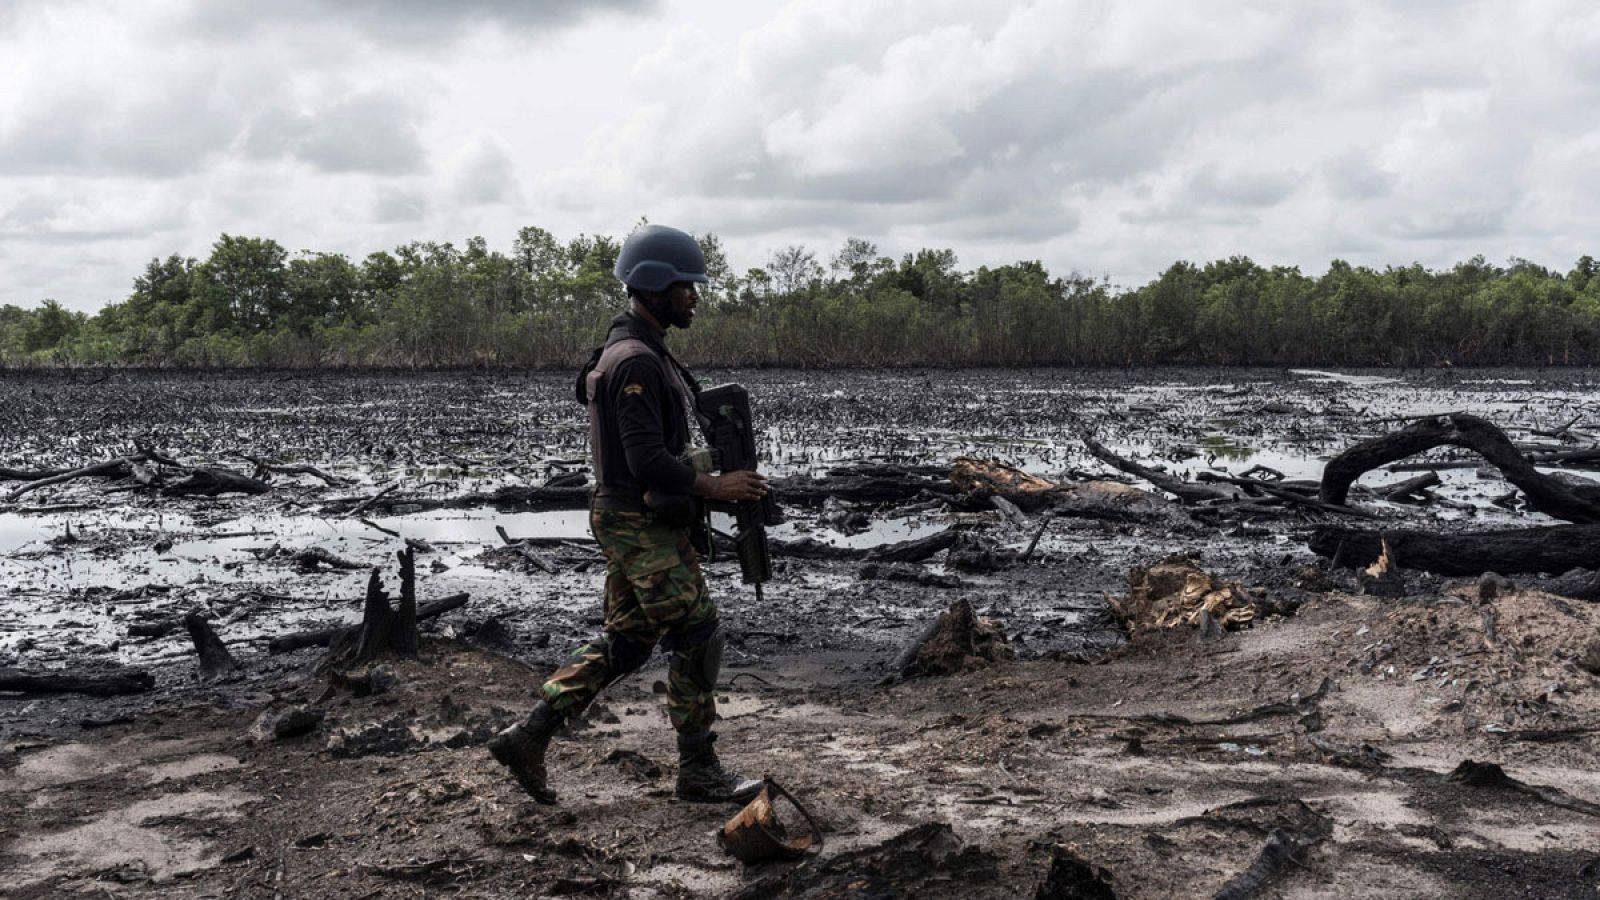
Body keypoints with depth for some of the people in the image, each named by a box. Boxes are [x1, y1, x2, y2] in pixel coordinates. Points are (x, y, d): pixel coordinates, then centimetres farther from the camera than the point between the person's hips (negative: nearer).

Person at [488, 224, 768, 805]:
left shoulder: (638, 353, 16)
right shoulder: (636, 361, -19)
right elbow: (647, 460, -25)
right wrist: (714, 487, -19)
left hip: (635, 523, 11)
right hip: (644, 529, -11)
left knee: (623, 642, 14)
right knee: (697, 637, -2)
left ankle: (527, 738, 15)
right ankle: (698, 770, 10)